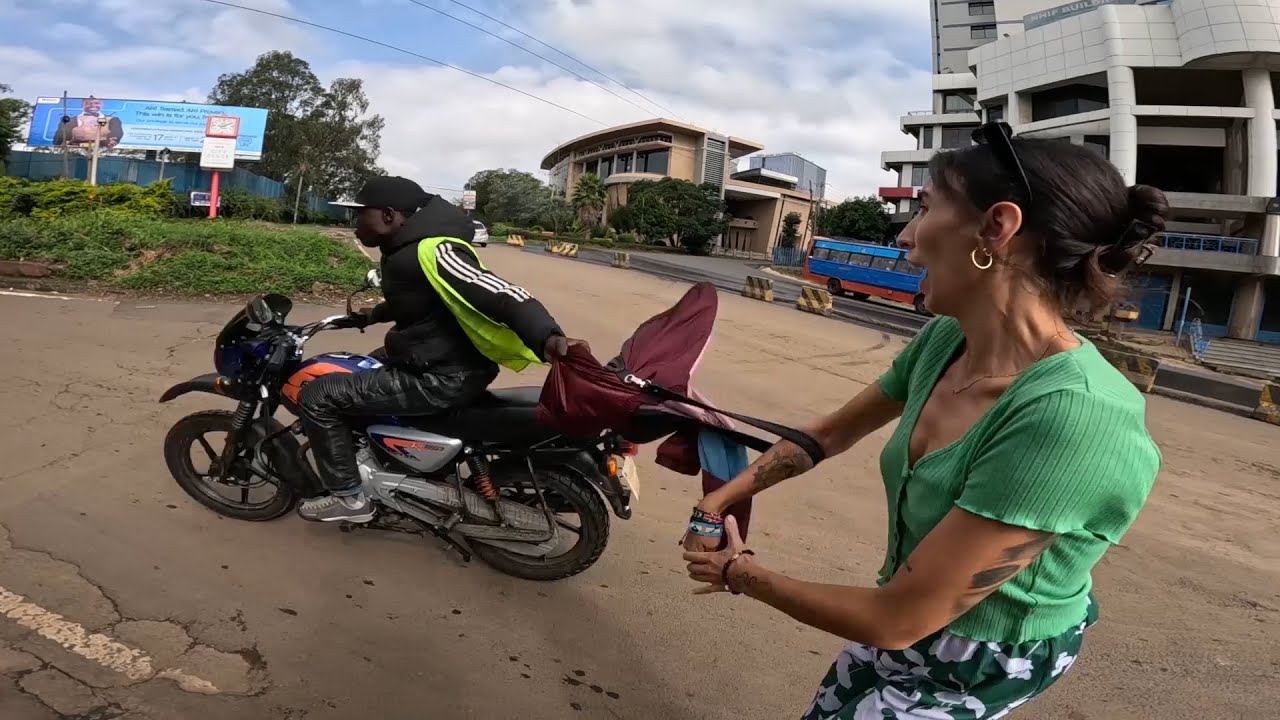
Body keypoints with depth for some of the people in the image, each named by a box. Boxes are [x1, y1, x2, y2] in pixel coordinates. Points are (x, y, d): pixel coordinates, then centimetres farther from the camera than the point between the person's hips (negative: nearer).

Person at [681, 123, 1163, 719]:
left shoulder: (1071, 422, -36)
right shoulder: (943, 342, -12)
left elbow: (895, 618, -30)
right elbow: (830, 433, 6)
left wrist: (742, 573, -15)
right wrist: (719, 500, 4)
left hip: (983, 663, -6)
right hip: (913, 618, 6)